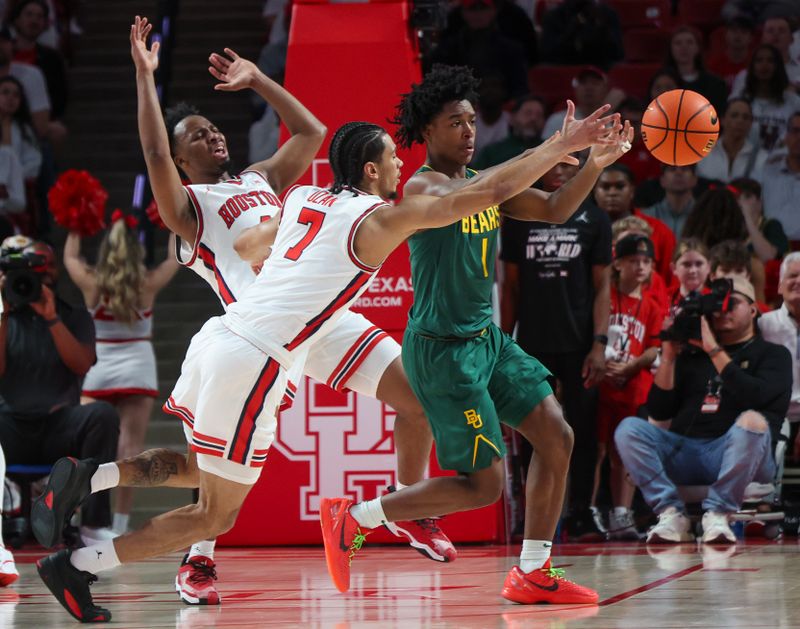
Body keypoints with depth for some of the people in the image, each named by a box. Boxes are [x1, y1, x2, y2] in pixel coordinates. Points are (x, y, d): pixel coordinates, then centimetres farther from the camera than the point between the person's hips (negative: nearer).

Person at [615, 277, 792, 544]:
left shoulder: (772, 354, 12)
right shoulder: (692, 353, 21)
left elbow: (756, 397, -11)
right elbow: (659, 414, 13)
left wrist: (715, 351, -11)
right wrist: (668, 356, 3)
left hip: (734, 455, -3)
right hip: (682, 454, 3)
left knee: (753, 421, -35)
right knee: (629, 428, -18)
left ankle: (718, 514, -26)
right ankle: (671, 514, -24)